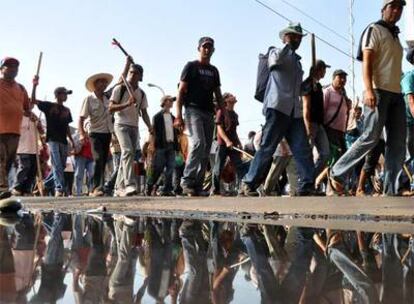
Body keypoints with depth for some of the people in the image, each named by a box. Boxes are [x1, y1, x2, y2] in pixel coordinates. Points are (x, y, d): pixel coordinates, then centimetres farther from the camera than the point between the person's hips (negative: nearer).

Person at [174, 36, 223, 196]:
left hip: (209, 113, 6)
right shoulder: (191, 66, 4)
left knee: (206, 151, 2)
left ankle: (198, 185, 6)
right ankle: (187, 180, -17)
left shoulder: (213, 70, 20)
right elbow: (181, 91, -2)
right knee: (198, 143, -23)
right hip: (193, 110, -6)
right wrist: (178, 115, -12)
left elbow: (218, 94, 22)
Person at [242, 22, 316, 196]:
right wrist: (287, 45, -6)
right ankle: (249, 183, -2)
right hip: (278, 107, -6)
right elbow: (275, 62, -16)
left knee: (302, 148, -4)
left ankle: (307, 185, -4)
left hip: (294, 111, 7)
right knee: (267, 147, -8)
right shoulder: (276, 52, 10)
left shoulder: (297, 60, 28)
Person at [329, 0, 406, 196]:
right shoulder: (374, 30, 2)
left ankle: (391, 191, 0)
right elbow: (367, 61, -11)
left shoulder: (395, 36, 26)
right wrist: (369, 90, -24)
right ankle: (337, 173, -3)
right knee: (371, 138, -14)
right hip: (379, 91, -8)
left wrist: (397, 92, 17)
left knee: (398, 143, -1)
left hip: (396, 93, 8)